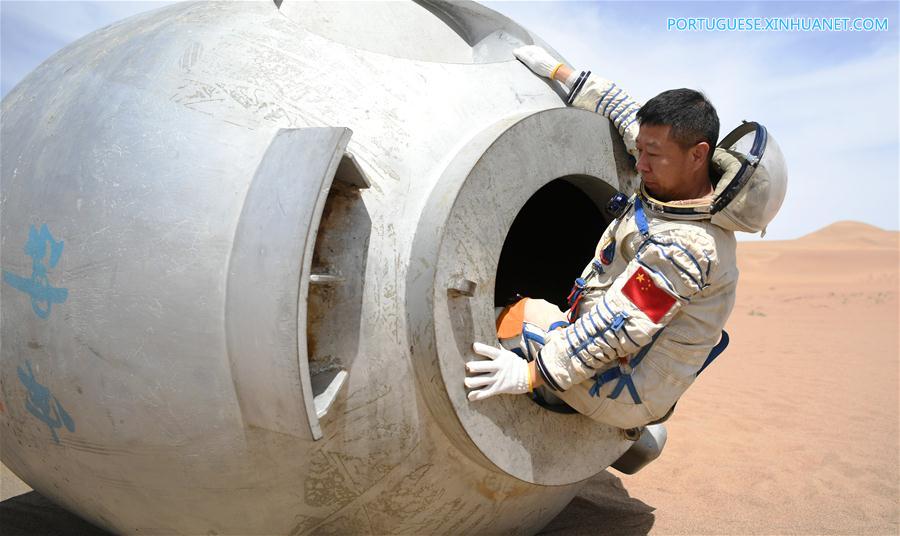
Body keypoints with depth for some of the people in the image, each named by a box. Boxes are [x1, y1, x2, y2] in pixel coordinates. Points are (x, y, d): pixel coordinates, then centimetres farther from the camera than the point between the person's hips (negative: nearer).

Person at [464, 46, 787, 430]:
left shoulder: (685, 244, -30)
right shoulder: (681, 181, -3)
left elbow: (618, 326, -31)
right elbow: (627, 113, 8)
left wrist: (532, 373, -29)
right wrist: (559, 71, 14)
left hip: (622, 396, -9)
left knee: (514, 314, -7)